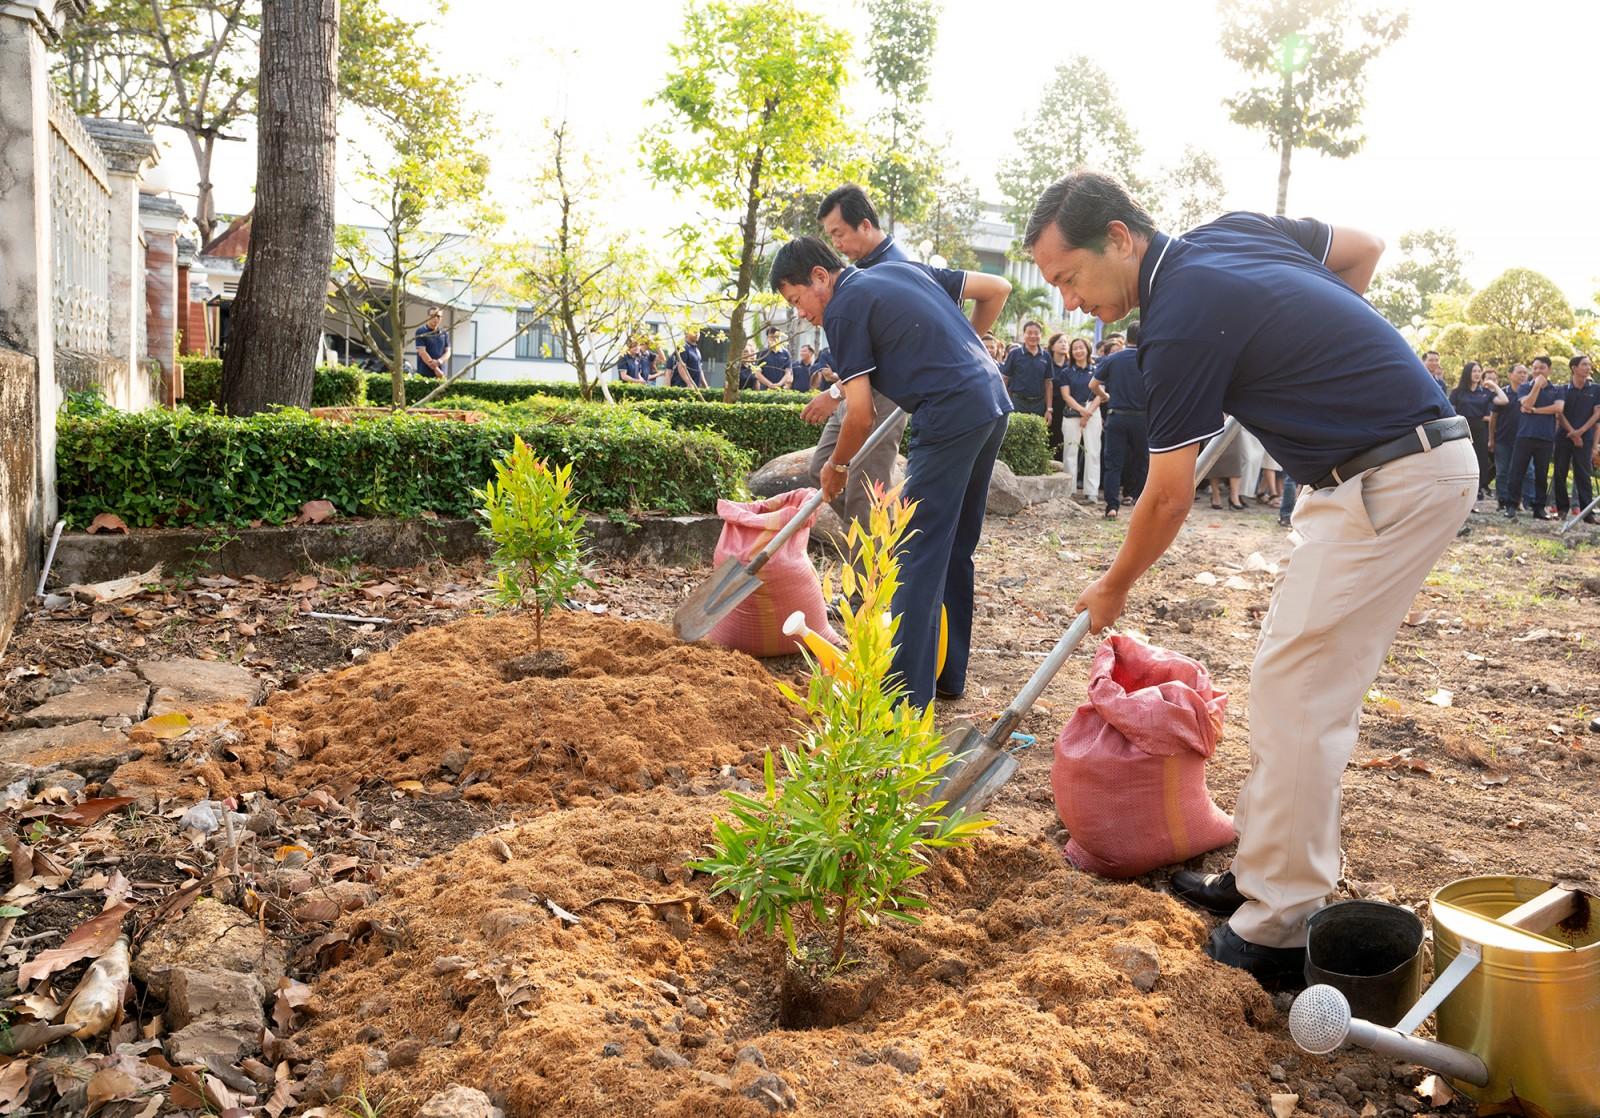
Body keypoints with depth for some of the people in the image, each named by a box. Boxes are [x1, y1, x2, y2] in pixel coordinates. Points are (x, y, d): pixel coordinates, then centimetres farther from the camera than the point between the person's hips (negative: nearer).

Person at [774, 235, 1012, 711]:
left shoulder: (843, 309, -4)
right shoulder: (903, 269, 19)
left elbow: (861, 416, -6)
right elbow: (997, 288, 22)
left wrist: (837, 465, 12)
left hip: (950, 418, -9)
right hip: (993, 402, 9)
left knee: (918, 556, -6)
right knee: (955, 550, 17)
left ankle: (906, 697, -6)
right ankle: (947, 673, 26)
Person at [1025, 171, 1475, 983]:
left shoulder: (1180, 326, -19)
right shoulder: (1231, 230, 7)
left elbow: (1169, 498, -10)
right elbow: (1365, 249, 20)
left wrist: (1113, 589, 6)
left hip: (1391, 483, -10)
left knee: (1298, 691, -9)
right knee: (1290, 676, 12)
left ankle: (1276, 932, -2)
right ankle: (1263, 875, 21)